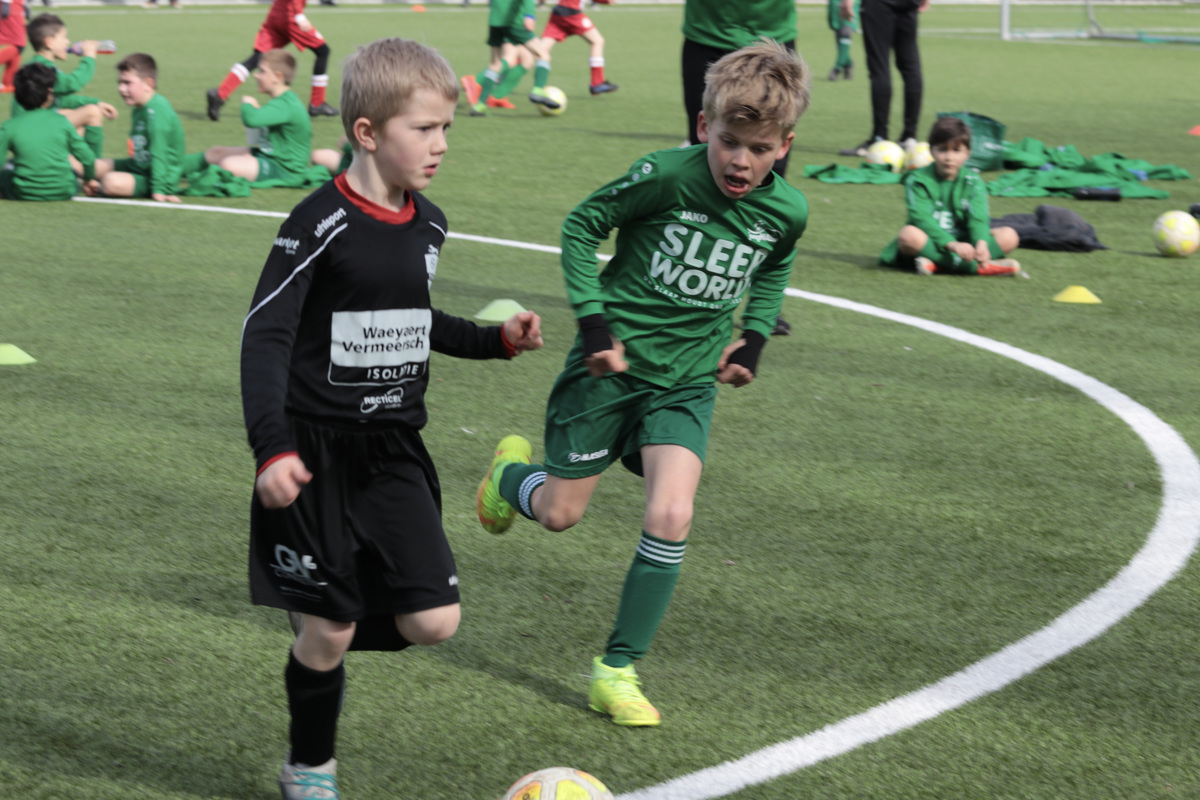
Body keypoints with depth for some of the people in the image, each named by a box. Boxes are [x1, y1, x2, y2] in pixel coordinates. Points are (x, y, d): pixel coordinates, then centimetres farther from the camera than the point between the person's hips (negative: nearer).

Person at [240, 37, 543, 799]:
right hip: (318, 450, -6)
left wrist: (496, 339, 10)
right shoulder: (322, 224, -16)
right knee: (328, 629, 1)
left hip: (395, 451, 6)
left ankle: (324, 632, 24)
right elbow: (265, 334, -16)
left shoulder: (428, 226, 6)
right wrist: (272, 447, -24)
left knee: (434, 621, -5)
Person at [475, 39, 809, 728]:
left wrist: (756, 337, 7)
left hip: (687, 379, 2)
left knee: (671, 517, -16)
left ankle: (617, 669, -3)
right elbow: (581, 226, -8)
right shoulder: (666, 176, -21)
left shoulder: (786, 211, -7)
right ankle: (512, 474, 45)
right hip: (614, 362, -2)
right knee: (560, 514, 7)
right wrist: (593, 321, -12)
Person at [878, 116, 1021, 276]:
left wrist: (981, 243, -32)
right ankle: (977, 267, -37)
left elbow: (978, 218, -9)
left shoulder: (972, 181, 6)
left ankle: (937, 265, -32)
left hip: (962, 243, 3)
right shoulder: (918, 180, -3)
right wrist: (952, 244, -32)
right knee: (909, 235, -35)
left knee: (1009, 236, -18)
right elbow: (922, 218, -17)